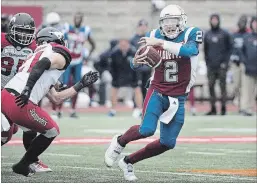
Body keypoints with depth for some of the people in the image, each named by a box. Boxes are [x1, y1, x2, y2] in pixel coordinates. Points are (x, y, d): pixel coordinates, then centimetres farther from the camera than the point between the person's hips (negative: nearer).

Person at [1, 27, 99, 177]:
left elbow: (56, 98, 31)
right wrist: (28, 89, -27)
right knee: (52, 131, 15)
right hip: (20, 104, -7)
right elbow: (41, 65, -17)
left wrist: (81, 85, 39)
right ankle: (22, 166, 19)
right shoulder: (60, 56, 7)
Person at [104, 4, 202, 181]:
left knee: (168, 143, 1)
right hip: (158, 92, -1)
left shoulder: (191, 34, -8)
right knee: (147, 130, -24)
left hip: (178, 98, 1)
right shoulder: (154, 36, -3)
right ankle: (120, 142, 7)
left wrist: (160, 43, -37)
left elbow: (191, 50, -33)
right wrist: (135, 61, -19)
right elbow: (136, 65, 6)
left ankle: (128, 162, 20)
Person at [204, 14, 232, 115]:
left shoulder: (225, 34, 3)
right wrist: (207, 62, 6)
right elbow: (205, 50, 15)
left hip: (221, 65, -3)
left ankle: (223, 108, 1)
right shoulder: (207, 35, 11)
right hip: (211, 66, 3)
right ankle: (213, 108, 5)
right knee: (211, 86, 0)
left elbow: (229, 49, 2)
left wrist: (225, 61, -7)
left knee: (222, 86, -3)